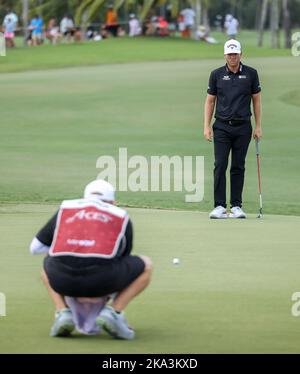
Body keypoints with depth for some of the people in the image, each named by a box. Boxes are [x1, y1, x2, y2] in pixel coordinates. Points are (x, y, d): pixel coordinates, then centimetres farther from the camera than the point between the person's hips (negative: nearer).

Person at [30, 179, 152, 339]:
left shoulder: (65, 209, 27)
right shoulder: (121, 217, 25)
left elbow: (35, 247, 33)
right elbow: (123, 260, 34)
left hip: (63, 281, 2)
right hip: (102, 280, -2)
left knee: (48, 262, 39)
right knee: (146, 265, 25)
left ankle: (63, 312, 15)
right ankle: (113, 312, 6)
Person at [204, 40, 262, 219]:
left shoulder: (251, 74, 2)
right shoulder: (217, 74, 3)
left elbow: (256, 100, 7)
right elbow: (210, 101, 7)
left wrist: (258, 126, 2)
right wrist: (207, 126, 0)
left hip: (242, 128, 0)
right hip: (222, 127, 0)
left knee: (238, 167, 3)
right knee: (220, 166, -7)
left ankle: (236, 206, 8)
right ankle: (220, 206, -7)